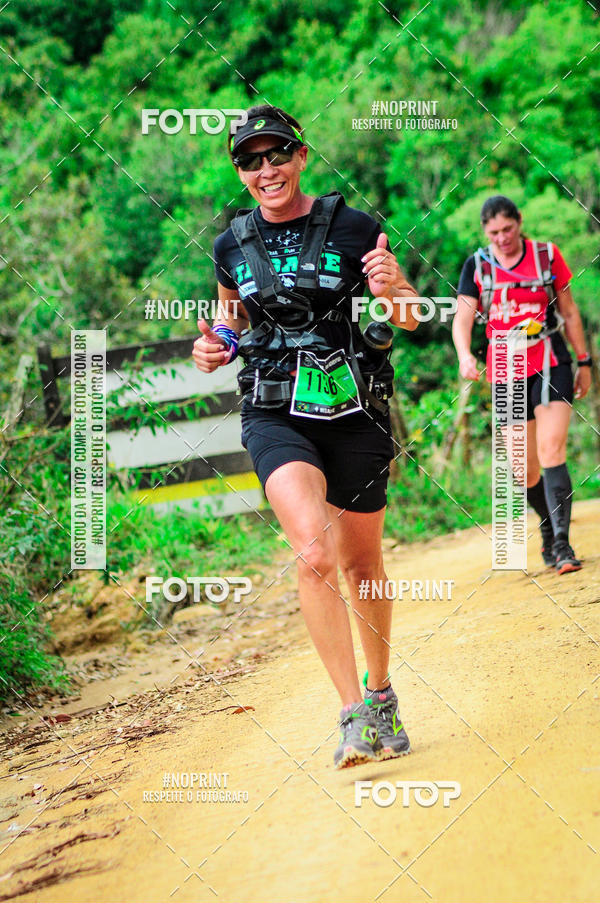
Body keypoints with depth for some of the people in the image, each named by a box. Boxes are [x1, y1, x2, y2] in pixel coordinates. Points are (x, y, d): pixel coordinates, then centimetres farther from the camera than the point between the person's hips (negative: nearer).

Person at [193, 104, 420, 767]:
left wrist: (394, 287, -19)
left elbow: (409, 321, 3)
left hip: (355, 408, 0)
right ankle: (355, 713, -18)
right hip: (275, 413, 0)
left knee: (361, 563, 10)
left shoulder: (353, 228, -3)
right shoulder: (232, 246, 5)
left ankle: (380, 689, 34)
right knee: (314, 554, -22)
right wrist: (213, 347, 0)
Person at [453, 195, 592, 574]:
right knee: (525, 468, 5)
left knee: (551, 450, -18)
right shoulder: (477, 266, 3)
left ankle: (561, 544, -20)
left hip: (550, 363, -2)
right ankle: (549, 530, 29)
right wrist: (465, 355, -24)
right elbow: (463, 318, -5)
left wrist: (585, 362, 12)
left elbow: (569, 312, 10)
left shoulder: (547, 256, 2)